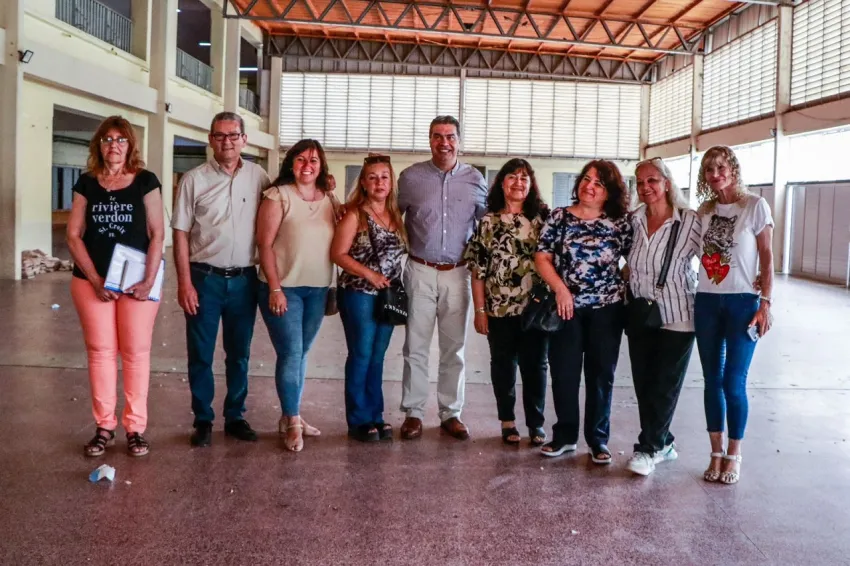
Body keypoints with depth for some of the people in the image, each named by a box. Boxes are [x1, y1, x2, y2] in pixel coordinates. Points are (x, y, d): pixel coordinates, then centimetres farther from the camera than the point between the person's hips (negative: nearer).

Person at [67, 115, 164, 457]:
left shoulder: (145, 181, 1)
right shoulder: (87, 183, 6)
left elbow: (157, 234, -3)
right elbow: (73, 236, 3)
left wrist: (149, 280, -12)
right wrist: (95, 280, -7)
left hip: (137, 281, -2)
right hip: (92, 281, 2)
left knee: (136, 352, 2)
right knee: (100, 351, 5)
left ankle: (135, 428, 10)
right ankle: (104, 427, 14)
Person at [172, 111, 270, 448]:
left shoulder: (258, 178, 2)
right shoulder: (194, 180, -2)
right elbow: (181, 233, -3)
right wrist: (185, 282, -8)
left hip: (244, 279, 2)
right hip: (205, 277, -1)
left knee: (239, 354, 11)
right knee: (200, 354, 6)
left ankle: (235, 417, 25)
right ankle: (203, 421, 19)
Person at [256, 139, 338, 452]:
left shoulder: (329, 199, 8)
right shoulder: (278, 195, -8)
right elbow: (265, 244, -11)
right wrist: (275, 288, -16)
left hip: (318, 289, 5)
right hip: (284, 287, -5)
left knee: (301, 354, 13)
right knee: (290, 354, -4)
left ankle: (290, 416, 25)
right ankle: (292, 422, 7)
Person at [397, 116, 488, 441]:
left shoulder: (475, 179, 4)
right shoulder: (411, 177, 0)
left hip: (457, 272, 1)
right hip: (421, 270, -1)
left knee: (455, 347, 8)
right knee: (416, 346, 2)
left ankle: (451, 413, 19)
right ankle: (413, 412, 13)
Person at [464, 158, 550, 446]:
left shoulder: (543, 218, 2)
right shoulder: (488, 222, 0)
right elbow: (478, 270, 0)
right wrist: (480, 310, -4)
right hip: (499, 308, 0)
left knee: (535, 365, 7)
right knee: (503, 366, 11)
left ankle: (536, 423, 20)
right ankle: (507, 421, 25)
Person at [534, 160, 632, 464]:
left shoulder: (620, 222, 3)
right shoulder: (559, 217, 3)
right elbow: (542, 257, -1)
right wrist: (560, 289, -12)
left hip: (607, 308, 0)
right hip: (567, 306, 0)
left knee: (601, 374, 7)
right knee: (564, 373, 4)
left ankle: (598, 440, 18)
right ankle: (564, 435, 19)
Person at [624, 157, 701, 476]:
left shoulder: (690, 222, -11)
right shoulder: (634, 221, 3)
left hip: (676, 317, -5)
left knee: (665, 385, 3)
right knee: (643, 384, 10)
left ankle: (648, 448, 15)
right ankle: (663, 444, 26)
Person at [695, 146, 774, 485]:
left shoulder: (755, 206, -4)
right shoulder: (704, 210, 8)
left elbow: (767, 258, -4)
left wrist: (765, 304, -9)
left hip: (742, 302, -4)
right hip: (706, 302, 4)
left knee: (734, 382, -4)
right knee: (712, 380, 7)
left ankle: (734, 455, 13)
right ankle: (716, 453, 18)